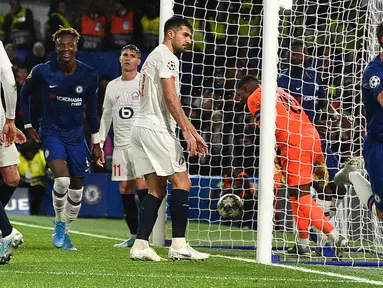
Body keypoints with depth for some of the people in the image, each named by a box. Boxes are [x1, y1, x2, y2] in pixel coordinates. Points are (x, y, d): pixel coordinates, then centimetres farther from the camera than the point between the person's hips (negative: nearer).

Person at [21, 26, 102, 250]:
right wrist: (28, 126, 4)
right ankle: (59, 223, -2)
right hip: (51, 133, -3)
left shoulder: (89, 75, -5)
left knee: (77, 189, 5)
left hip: (77, 137, 3)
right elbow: (25, 93, 8)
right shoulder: (42, 72, -10)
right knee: (62, 178, -24)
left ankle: (65, 232, 23)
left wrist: (96, 142, 7)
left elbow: (91, 109, 7)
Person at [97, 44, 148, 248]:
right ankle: (134, 235, 7)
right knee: (125, 188, 2)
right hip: (120, 145, 5)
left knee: (141, 183, -15)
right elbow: (106, 117, 20)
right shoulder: (112, 86, 15)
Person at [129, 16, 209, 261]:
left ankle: (140, 245, 0)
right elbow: (170, 98, -17)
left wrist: (194, 133, 24)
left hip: (142, 128, 10)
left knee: (157, 188, 8)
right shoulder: (166, 57, -7)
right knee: (181, 183, -8)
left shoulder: (155, 57, 25)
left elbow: (173, 105, 26)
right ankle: (179, 245, -10)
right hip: (156, 129, -10)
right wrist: (187, 131, -18)